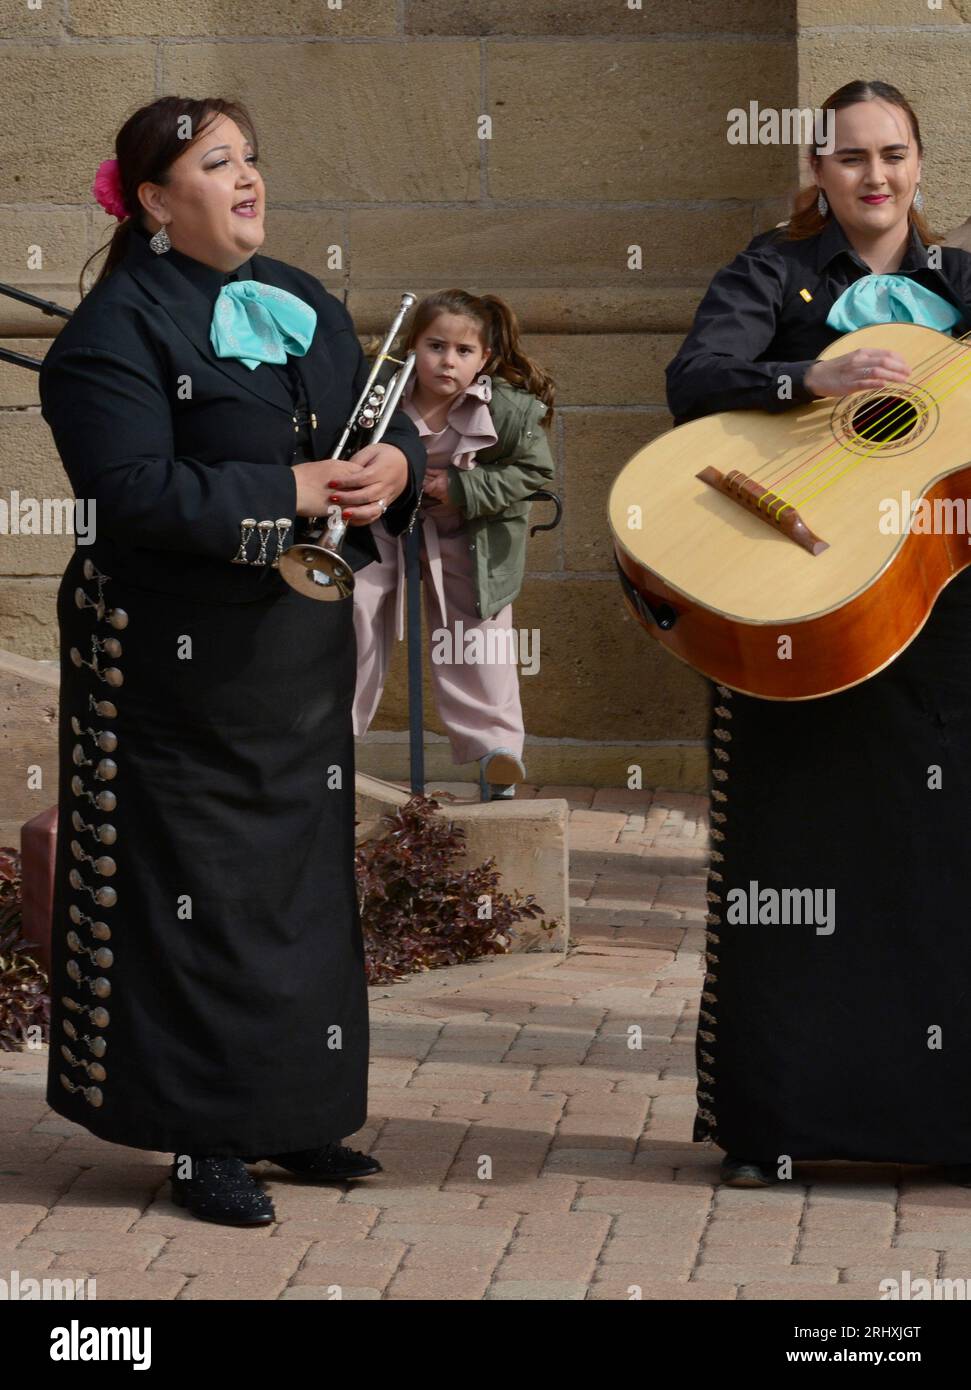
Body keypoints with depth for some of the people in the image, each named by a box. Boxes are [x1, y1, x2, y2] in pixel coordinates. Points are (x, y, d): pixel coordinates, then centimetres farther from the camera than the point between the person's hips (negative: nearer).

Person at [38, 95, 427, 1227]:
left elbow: (389, 423, 14)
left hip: (305, 640, 7)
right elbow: (133, 489, -22)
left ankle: (291, 1116, 23)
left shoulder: (303, 305, 12)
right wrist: (288, 491, -22)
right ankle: (201, 1141, 6)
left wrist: (395, 465, -10)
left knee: (307, 872, 12)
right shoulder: (118, 326, -12)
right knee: (200, 888, -2)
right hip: (182, 655, -7)